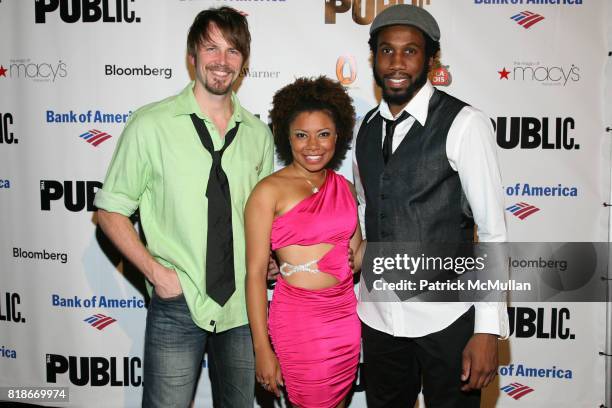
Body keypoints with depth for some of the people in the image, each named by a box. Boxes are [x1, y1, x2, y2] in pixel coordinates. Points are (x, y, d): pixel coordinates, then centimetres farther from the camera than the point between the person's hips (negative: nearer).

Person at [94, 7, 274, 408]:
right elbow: (111, 211, -2)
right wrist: (156, 272, -11)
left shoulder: (258, 134, 4)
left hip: (243, 304, 4)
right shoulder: (151, 124, -7)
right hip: (178, 305, -3)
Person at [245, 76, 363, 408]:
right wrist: (262, 349, -11)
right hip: (300, 318, -6)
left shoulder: (343, 186, 6)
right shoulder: (270, 191, -11)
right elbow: (255, 272, -10)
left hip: (346, 314, 6)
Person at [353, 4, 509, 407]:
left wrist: (488, 329, -15)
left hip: (445, 314, -5)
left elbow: (493, 231, -12)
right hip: (377, 313, 5)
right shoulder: (365, 129, 6)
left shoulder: (464, 124, -12)